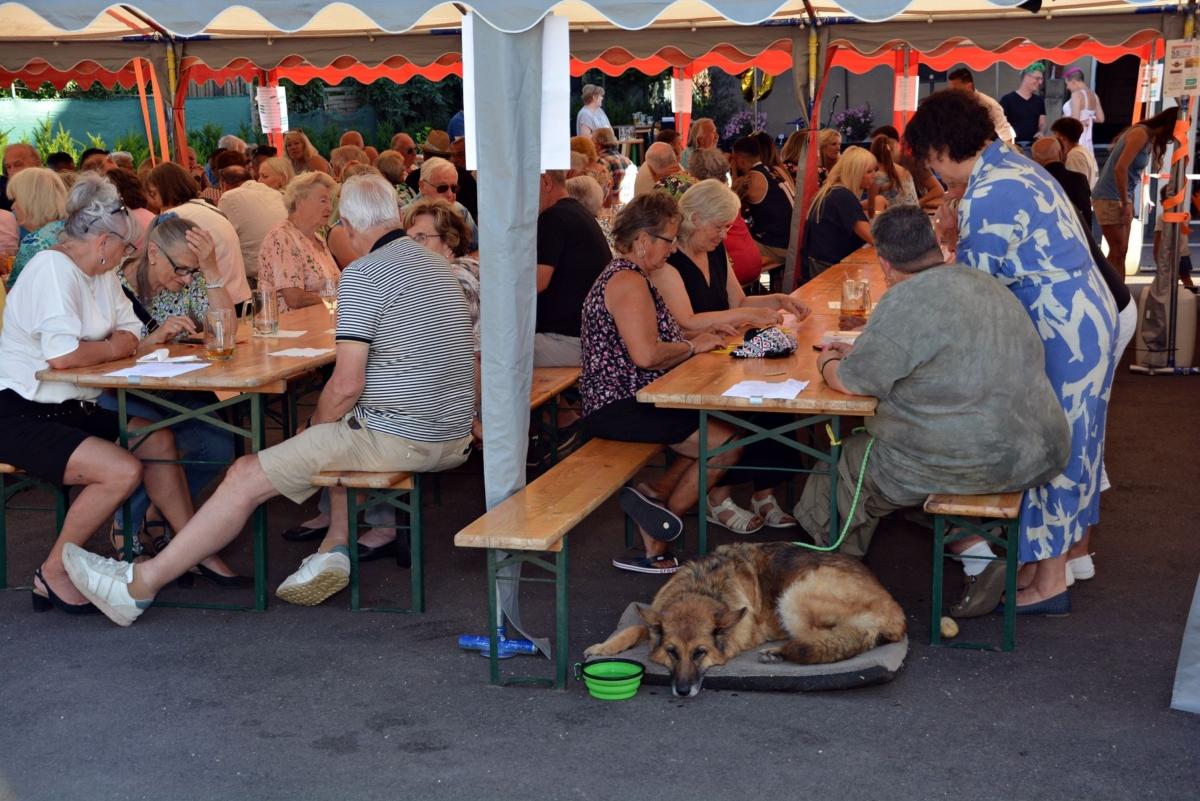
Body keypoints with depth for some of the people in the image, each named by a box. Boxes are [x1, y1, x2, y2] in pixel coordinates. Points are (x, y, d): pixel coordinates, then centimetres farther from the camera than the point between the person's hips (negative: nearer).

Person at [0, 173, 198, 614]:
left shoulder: (102, 273, 12)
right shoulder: (52, 268, -18)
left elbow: (129, 334, 11)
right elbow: (61, 354, -28)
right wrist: (110, 349, -8)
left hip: (72, 408, 10)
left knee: (157, 439, 3)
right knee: (122, 471, -22)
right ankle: (53, 574, -6)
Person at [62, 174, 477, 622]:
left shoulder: (362, 275, -12)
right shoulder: (436, 265, 16)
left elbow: (346, 386, -17)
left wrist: (314, 430, 3)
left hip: (399, 440, -9)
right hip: (454, 437, 9)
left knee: (246, 477, -1)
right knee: (346, 437, 36)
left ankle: (139, 584, 5)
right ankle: (335, 549, 15)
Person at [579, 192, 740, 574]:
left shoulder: (627, 275, 18)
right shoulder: (628, 281, -16)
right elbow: (646, 354, -27)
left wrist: (697, 340, 4)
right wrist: (694, 347, -11)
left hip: (624, 399, 11)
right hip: (620, 407, -11)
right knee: (727, 444, -10)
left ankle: (654, 499, 4)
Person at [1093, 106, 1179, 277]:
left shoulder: (1150, 137, 14)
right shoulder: (1141, 134, -15)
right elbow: (1120, 168, -23)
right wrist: (1126, 204, -18)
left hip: (1122, 197, 10)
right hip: (1109, 197, -9)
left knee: (1121, 252, 9)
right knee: (1117, 252, -10)